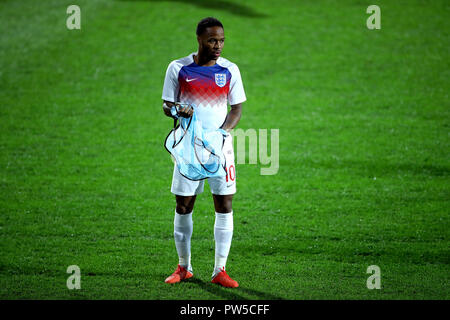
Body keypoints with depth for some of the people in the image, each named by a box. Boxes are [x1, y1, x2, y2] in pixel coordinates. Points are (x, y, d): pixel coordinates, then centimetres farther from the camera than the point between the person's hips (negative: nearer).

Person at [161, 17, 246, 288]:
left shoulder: (230, 70, 2)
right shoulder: (178, 69, 0)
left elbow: (237, 108, 5)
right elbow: (166, 105, 6)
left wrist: (223, 131, -12)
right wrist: (178, 110, -17)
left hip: (221, 147, 0)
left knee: (225, 206, -4)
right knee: (183, 206, 3)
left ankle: (220, 271, 2)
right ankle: (184, 267, 19)